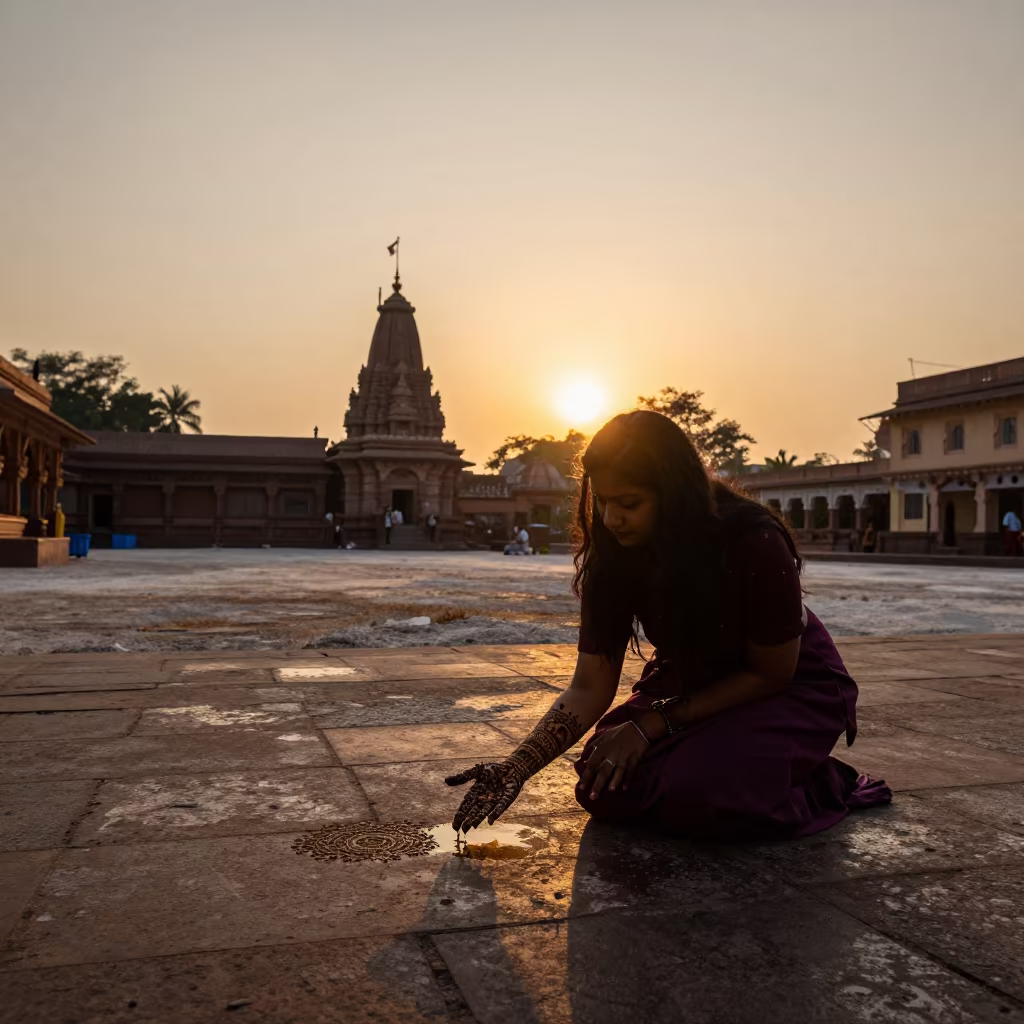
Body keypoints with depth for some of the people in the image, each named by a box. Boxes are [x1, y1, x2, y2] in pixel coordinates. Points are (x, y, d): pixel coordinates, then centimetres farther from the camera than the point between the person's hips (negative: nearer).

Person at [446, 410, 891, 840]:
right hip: (689, 685, 5)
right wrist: (517, 766, -29)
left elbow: (771, 673, -19)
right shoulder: (611, 558, -17)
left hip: (792, 688, -4)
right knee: (606, 785, -17)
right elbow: (590, 686, -15)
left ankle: (820, 786, -2)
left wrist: (652, 725, -23)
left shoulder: (754, 544, -30)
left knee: (692, 793, -30)